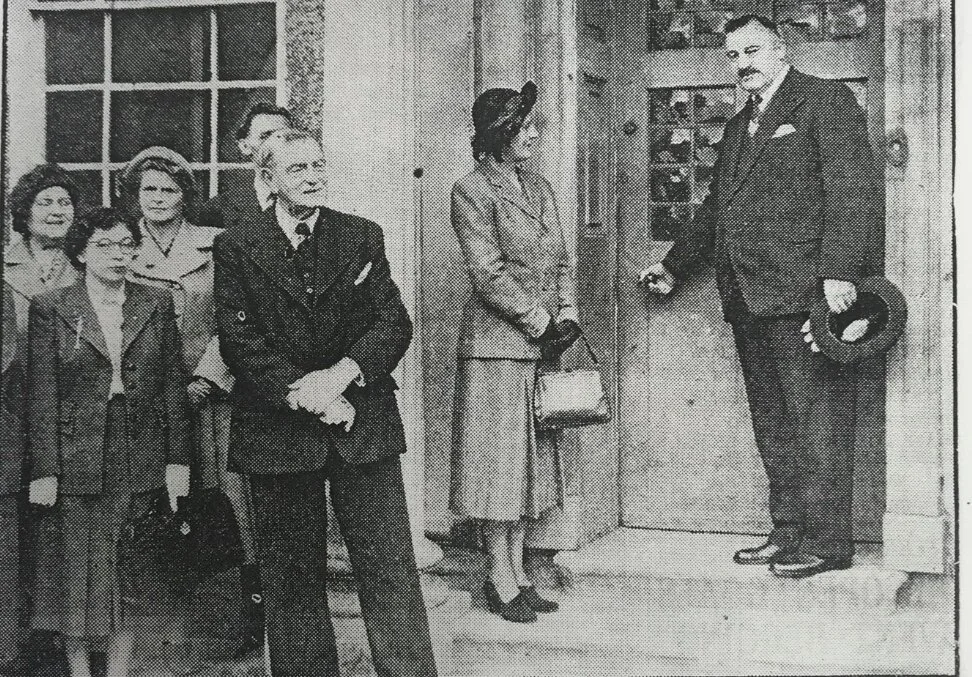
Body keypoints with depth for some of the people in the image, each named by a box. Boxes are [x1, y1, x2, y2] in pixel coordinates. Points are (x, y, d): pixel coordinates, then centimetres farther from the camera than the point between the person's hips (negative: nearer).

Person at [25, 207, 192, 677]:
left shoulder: (157, 305, 7)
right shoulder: (50, 309, 1)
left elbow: (174, 387, 7)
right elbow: (41, 397, -3)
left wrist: (178, 460, 2)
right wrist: (43, 471, -8)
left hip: (142, 462, 2)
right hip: (78, 462, -2)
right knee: (80, 575, 2)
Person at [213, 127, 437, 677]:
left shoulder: (363, 236, 10)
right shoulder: (236, 248, 4)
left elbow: (395, 322, 3)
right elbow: (239, 341, -4)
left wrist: (343, 373, -12)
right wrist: (302, 395, -13)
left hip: (363, 421, 1)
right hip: (279, 427, -1)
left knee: (390, 570, 0)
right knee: (293, 579, 7)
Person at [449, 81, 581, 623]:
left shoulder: (539, 187, 16)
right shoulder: (472, 191, -6)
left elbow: (562, 262, 14)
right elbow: (489, 274, -13)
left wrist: (567, 315, -1)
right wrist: (541, 322, -12)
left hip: (543, 341, 7)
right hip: (497, 341, -7)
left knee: (530, 459, 9)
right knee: (499, 459, -2)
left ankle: (517, 574, 17)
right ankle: (502, 583, 5)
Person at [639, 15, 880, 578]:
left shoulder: (826, 101, -1)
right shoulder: (739, 126, 24)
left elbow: (855, 190, -11)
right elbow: (717, 208, 32)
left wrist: (839, 271, -20)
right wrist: (675, 266, 31)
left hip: (804, 294, -8)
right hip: (748, 298, 8)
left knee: (816, 419, -5)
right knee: (773, 423, 11)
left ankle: (826, 540, 1)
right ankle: (790, 533, 18)